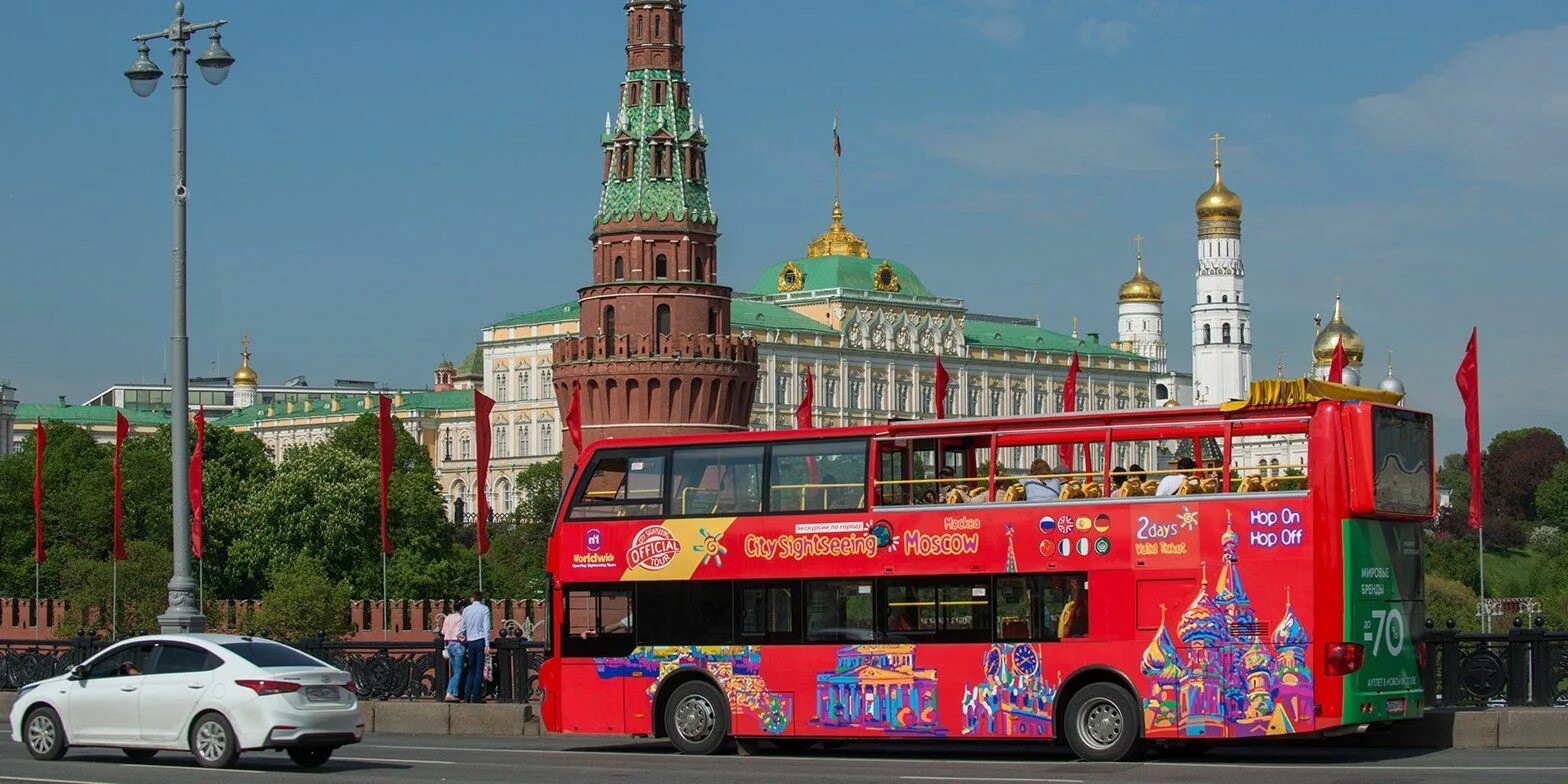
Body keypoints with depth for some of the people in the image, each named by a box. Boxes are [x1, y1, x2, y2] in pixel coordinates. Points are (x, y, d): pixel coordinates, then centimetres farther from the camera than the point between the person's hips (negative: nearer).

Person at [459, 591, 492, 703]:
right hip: (480, 641, -3)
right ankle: (476, 697, -5)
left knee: (471, 670, 12)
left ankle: (467, 696, 5)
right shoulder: (484, 609, -2)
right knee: (479, 670, -2)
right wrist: (487, 644, -11)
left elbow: (463, 628, 11)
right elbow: (486, 627, -9)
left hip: (470, 642, 3)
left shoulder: (466, 610, 8)